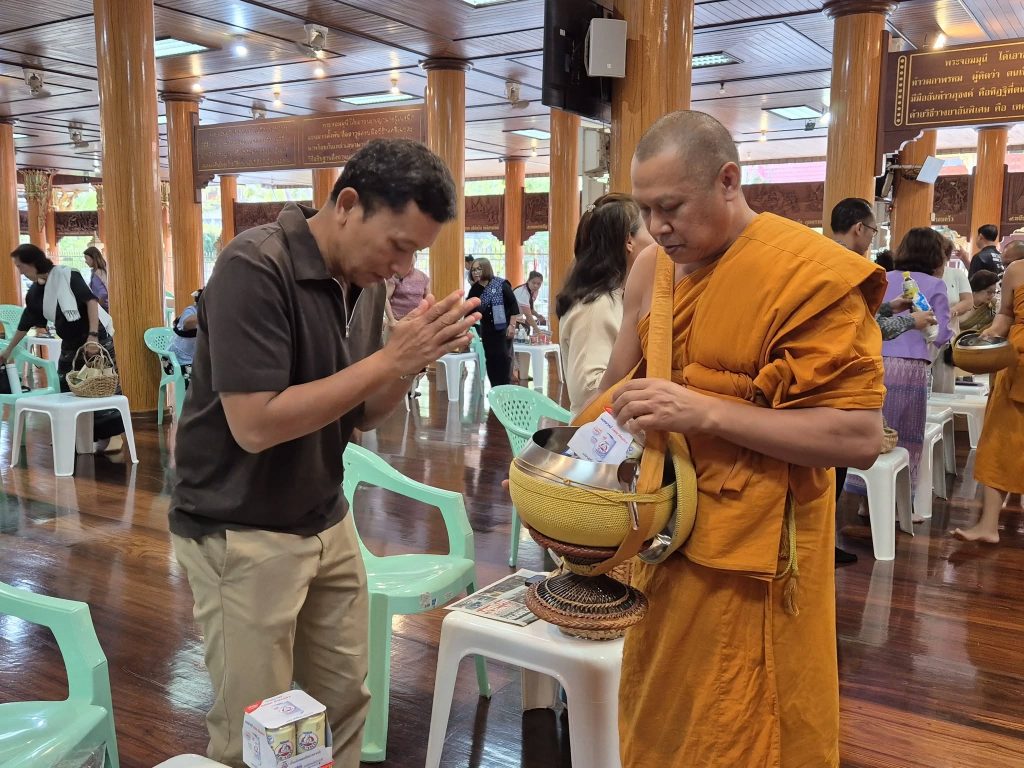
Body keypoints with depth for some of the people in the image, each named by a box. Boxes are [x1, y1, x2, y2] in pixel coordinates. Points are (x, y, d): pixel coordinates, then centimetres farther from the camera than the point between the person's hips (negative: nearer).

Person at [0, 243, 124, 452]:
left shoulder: (67, 275, -13)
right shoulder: (34, 293, 7)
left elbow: (91, 301, -18)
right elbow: (25, 324, 17)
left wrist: (92, 336, -23)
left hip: (97, 337, -7)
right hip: (71, 343, 8)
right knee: (67, 391, 8)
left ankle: (114, 436, 0)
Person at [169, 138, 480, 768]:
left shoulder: (364, 280, 2)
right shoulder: (256, 267, -21)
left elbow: (358, 416, 7)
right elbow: (255, 425, -27)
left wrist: (417, 357, -11)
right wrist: (390, 358, -24)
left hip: (327, 523, 7)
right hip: (241, 533, -6)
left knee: (346, 704, 14)